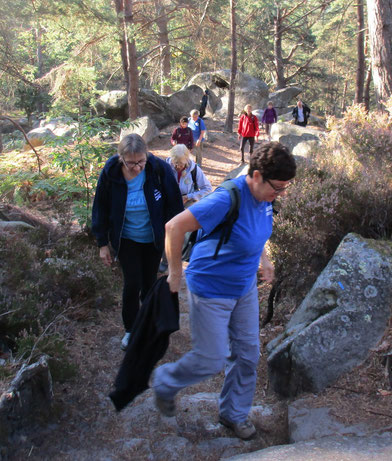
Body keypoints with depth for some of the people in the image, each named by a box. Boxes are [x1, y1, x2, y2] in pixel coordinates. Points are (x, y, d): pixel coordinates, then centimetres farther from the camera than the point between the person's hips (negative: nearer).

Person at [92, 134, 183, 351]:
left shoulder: (159, 169, -22)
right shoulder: (110, 173, -18)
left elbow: (175, 204, -10)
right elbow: (101, 209, -5)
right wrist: (103, 243, -3)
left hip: (154, 239, 1)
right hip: (126, 239, 0)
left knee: (149, 282, 12)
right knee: (132, 283, -3)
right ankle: (130, 329, 20)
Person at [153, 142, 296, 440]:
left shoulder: (264, 196, -7)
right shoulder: (227, 199, -33)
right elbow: (175, 227, -33)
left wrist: (263, 259, 13)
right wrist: (175, 274, -22)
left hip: (245, 287, 8)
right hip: (211, 290, -7)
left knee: (248, 354, 15)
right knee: (211, 360, 4)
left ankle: (234, 413, 38)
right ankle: (165, 383, 34)